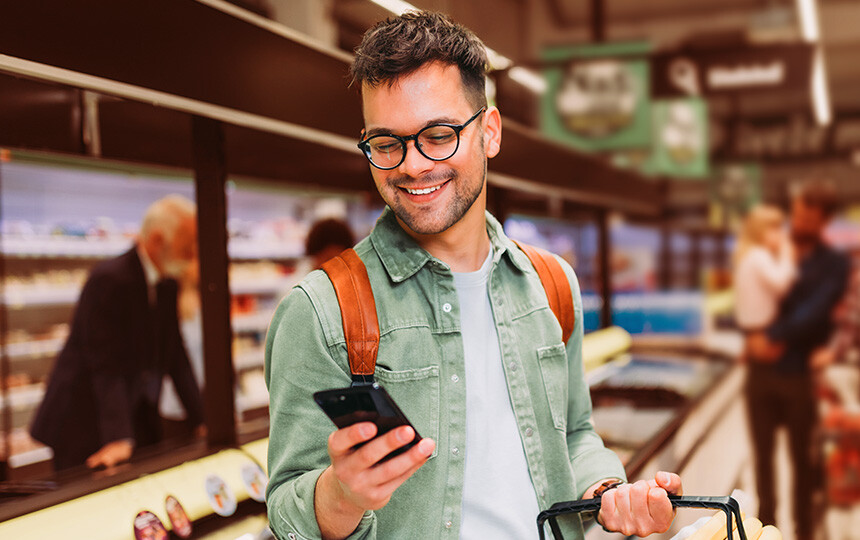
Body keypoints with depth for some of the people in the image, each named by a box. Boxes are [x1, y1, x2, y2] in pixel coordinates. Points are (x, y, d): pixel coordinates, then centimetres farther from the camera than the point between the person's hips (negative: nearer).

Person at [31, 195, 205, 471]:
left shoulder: (167, 283, 6)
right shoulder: (109, 279, -20)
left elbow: (176, 357, 10)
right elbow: (107, 365, -25)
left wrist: (203, 420, 5)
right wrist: (118, 438, -31)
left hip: (139, 423, 7)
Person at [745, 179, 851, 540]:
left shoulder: (834, 264, 1)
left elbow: (814, 312, -13)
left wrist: (775, 338, -18)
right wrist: (753, 338, -10)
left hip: (800, 373, -3)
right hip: (760, 371, 3)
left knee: (802, 456, 6)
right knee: (762, 452, 11)